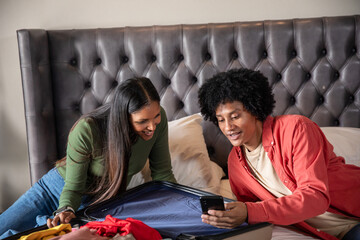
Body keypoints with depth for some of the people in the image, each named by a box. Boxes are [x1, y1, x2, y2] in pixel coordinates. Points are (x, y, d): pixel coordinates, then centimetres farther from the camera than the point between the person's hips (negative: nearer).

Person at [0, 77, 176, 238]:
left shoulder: (157, 120, -22)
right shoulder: (86, 130, -33)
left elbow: (162, 174, -8)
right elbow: (73, 187, -22)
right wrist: (66, 210, -41)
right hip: (58, 187, -1)